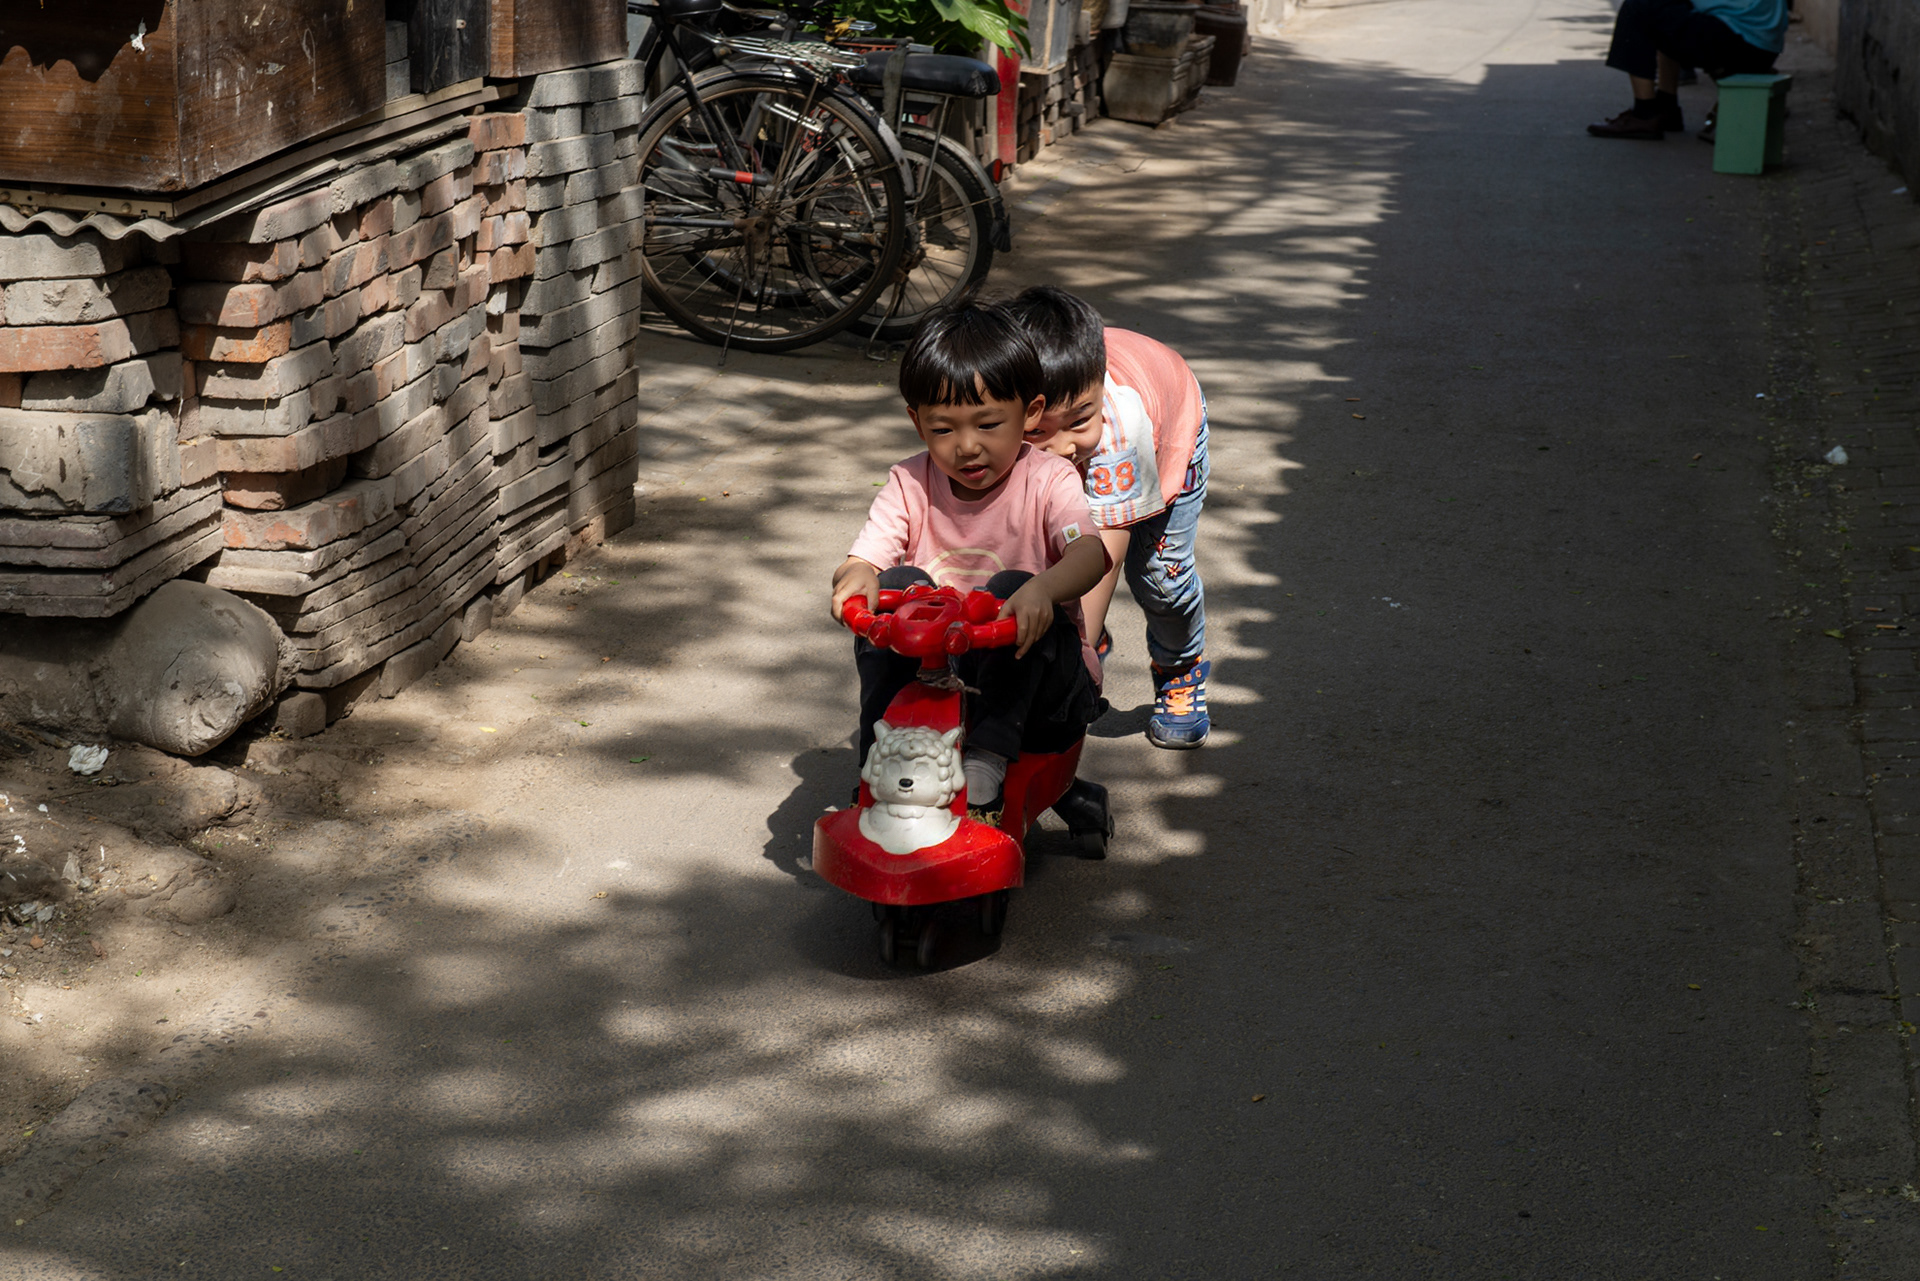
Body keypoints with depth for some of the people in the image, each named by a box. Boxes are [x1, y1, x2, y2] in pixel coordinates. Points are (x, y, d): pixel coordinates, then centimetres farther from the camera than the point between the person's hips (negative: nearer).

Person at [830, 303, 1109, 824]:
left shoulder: (1047, 479, -8)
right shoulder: (911, 484, 1)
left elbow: (1090, 551, -27)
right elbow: (865, 557, -12)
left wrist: (1043, 589, -50)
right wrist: (856, 577, -39)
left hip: (1032, 688, -3)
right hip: (930, 671, 3)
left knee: (1013, 588, -29)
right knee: (900, 585, -21)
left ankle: (987, 760, -32)